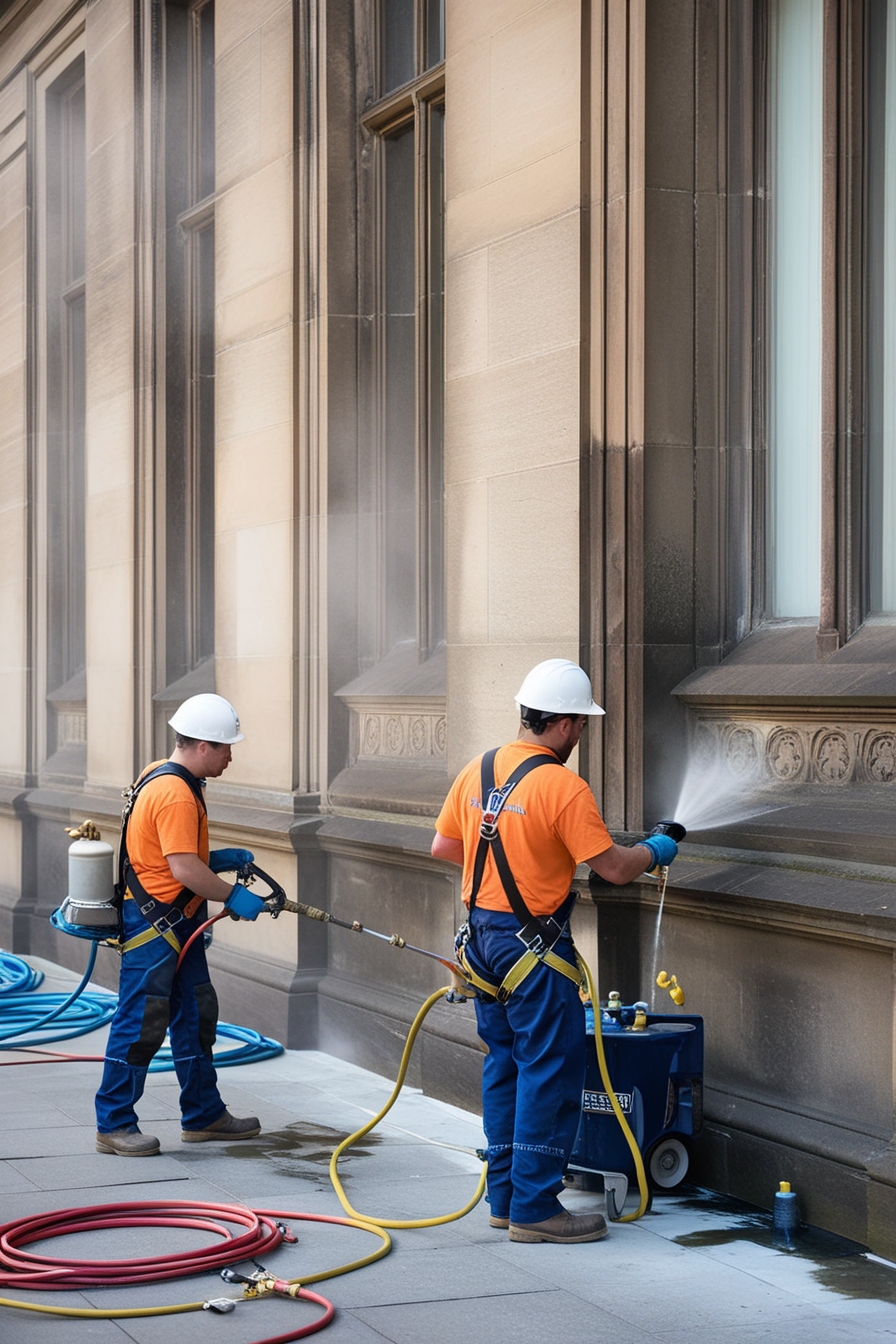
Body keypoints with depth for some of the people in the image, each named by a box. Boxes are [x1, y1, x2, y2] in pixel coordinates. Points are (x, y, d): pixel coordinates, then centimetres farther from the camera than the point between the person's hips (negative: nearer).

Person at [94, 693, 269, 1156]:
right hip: (152, 925, -11)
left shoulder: (162, 777, 12)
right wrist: (233, 896, -16)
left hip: (176, 924, 11)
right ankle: (113, 1125, 3)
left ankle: (203, 1114, 24)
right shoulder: (175, 794, -21)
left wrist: (218, 859, 11)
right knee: (141, 1023, -5)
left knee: (195, 1015, 15)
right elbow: (184, 868, -26)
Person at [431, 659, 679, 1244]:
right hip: (534, 948, -8)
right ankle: (535, 1208, 2)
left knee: (505, 1065, 16)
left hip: (482, 934, 8)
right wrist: (654, 851, 4)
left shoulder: (478, 771, 5)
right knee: (551, 1073, 0)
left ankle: (505, 1196, 21)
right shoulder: (563, 787, -18)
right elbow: (613, 866, -15)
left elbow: (443, 845, 14)